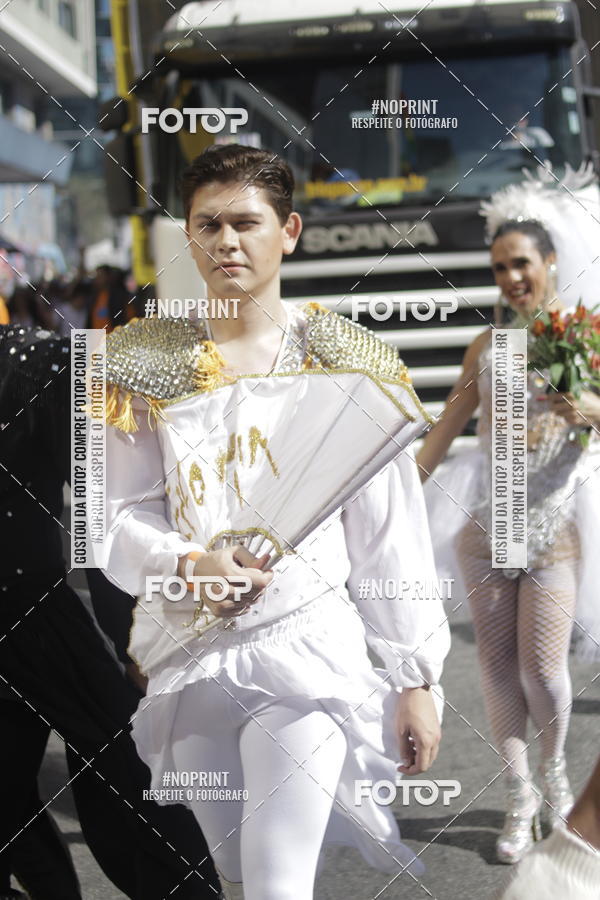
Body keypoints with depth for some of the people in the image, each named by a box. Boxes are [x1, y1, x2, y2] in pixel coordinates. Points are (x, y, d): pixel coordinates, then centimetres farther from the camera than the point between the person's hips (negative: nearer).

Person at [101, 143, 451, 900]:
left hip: (308, 646, -3)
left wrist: (418, 677, 0)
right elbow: (118, 519, 3)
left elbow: (390, 534, 1)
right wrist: (188, 564, -19)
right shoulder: (146, 365, 5)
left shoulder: (345, 364, 0)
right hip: (191, 655, 3)